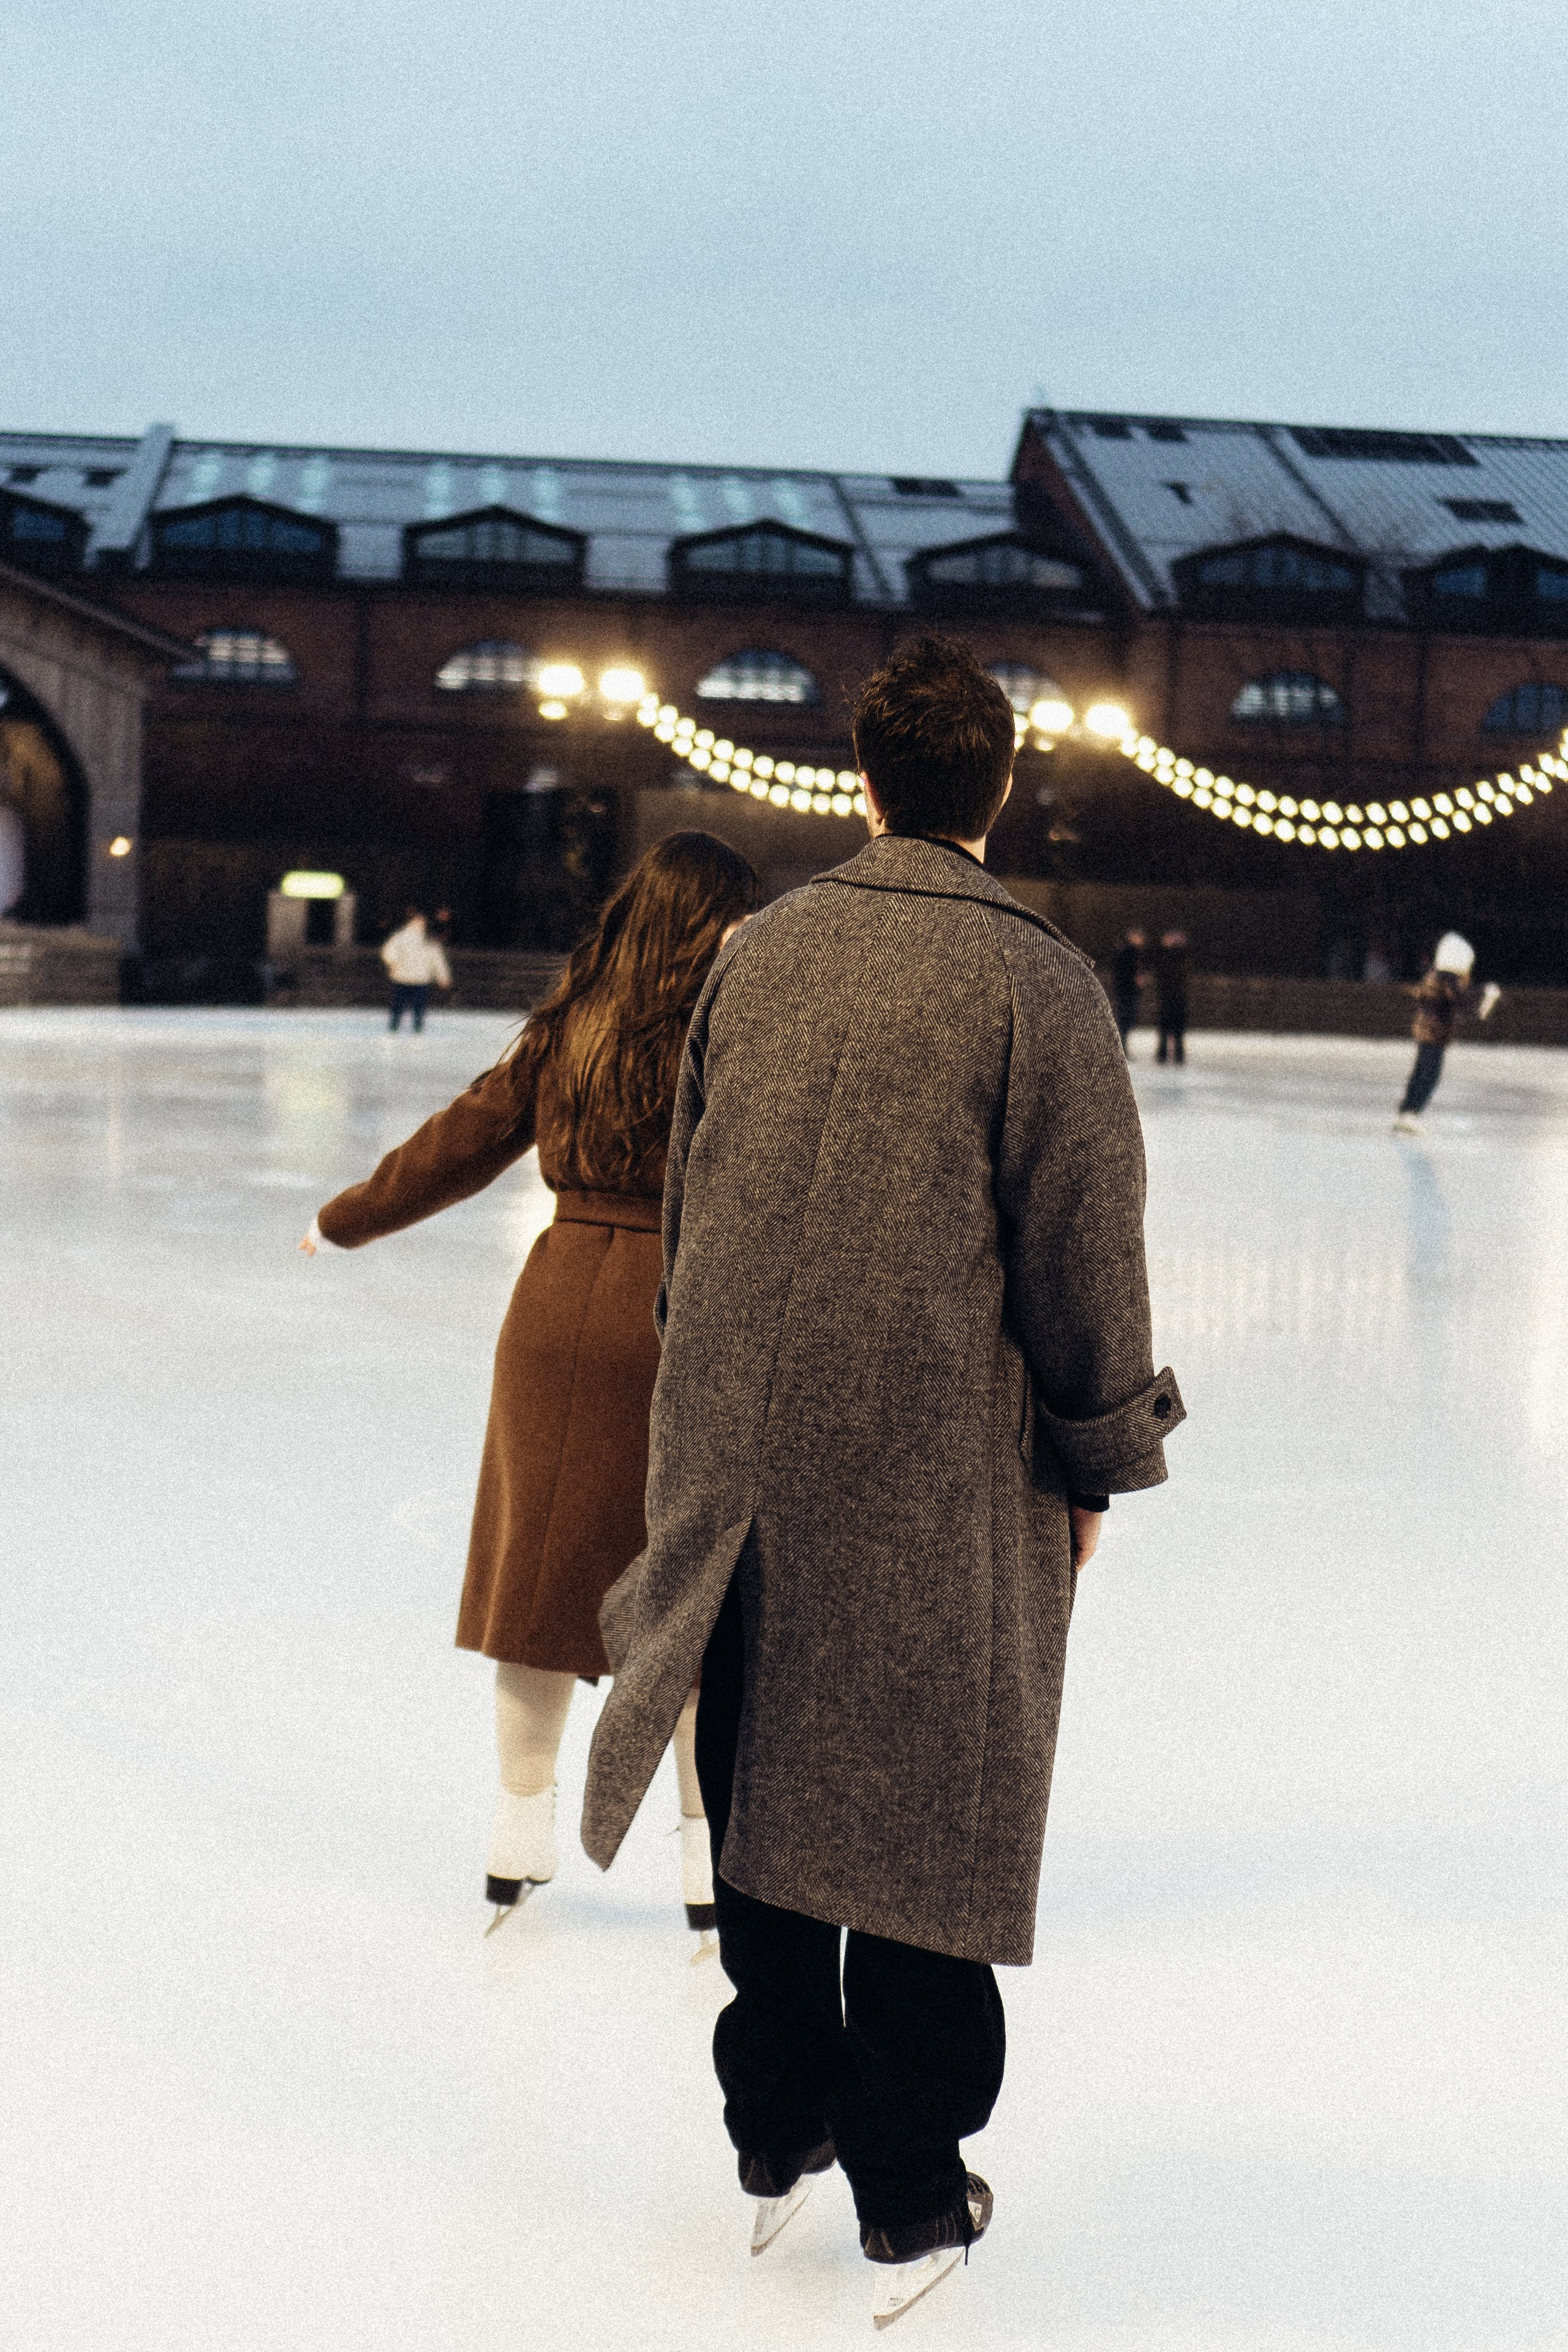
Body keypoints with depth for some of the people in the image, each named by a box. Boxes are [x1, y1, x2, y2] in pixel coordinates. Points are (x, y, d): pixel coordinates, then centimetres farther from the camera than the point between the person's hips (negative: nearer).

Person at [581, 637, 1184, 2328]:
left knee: (762, 1788, 16)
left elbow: (685, 1207, 10)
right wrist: (1097, 1463, 2)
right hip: (942, 1480, -4)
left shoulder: (758, 953, 3)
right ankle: (910, 2200, 18)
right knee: (925, 1815, 6)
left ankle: (775, 2132, 31)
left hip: (747, 1460, 4)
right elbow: (1084, 1253, -11)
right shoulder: (1036, 980, -12)